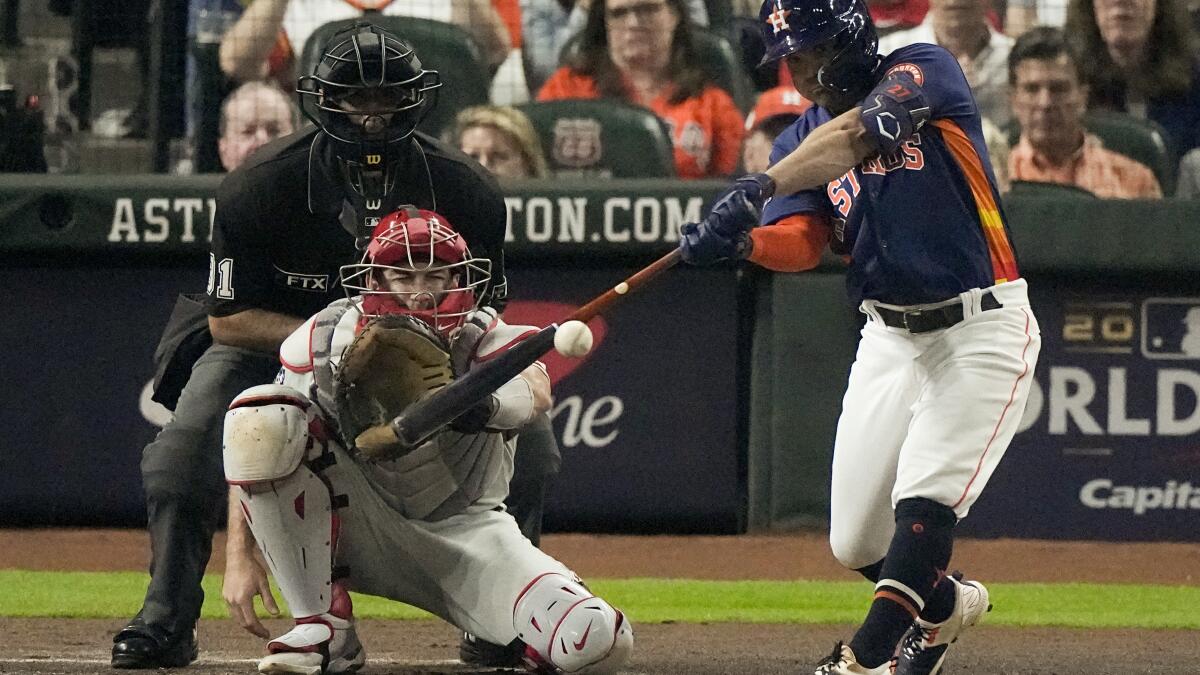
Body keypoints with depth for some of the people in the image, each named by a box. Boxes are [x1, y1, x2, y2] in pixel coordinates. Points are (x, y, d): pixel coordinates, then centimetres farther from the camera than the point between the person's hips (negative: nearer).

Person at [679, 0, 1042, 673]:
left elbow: (857, 132, -29)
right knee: (856, 542, 8)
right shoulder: (802, 140, 7)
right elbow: (800, 242, -9)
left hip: (982, 331, -6)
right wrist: (743, 240, -33)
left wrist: (759, 188, -43)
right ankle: (946, 601, 35)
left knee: (923, 503, -22)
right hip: (891, 337, 7)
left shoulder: (925, 72, -10)